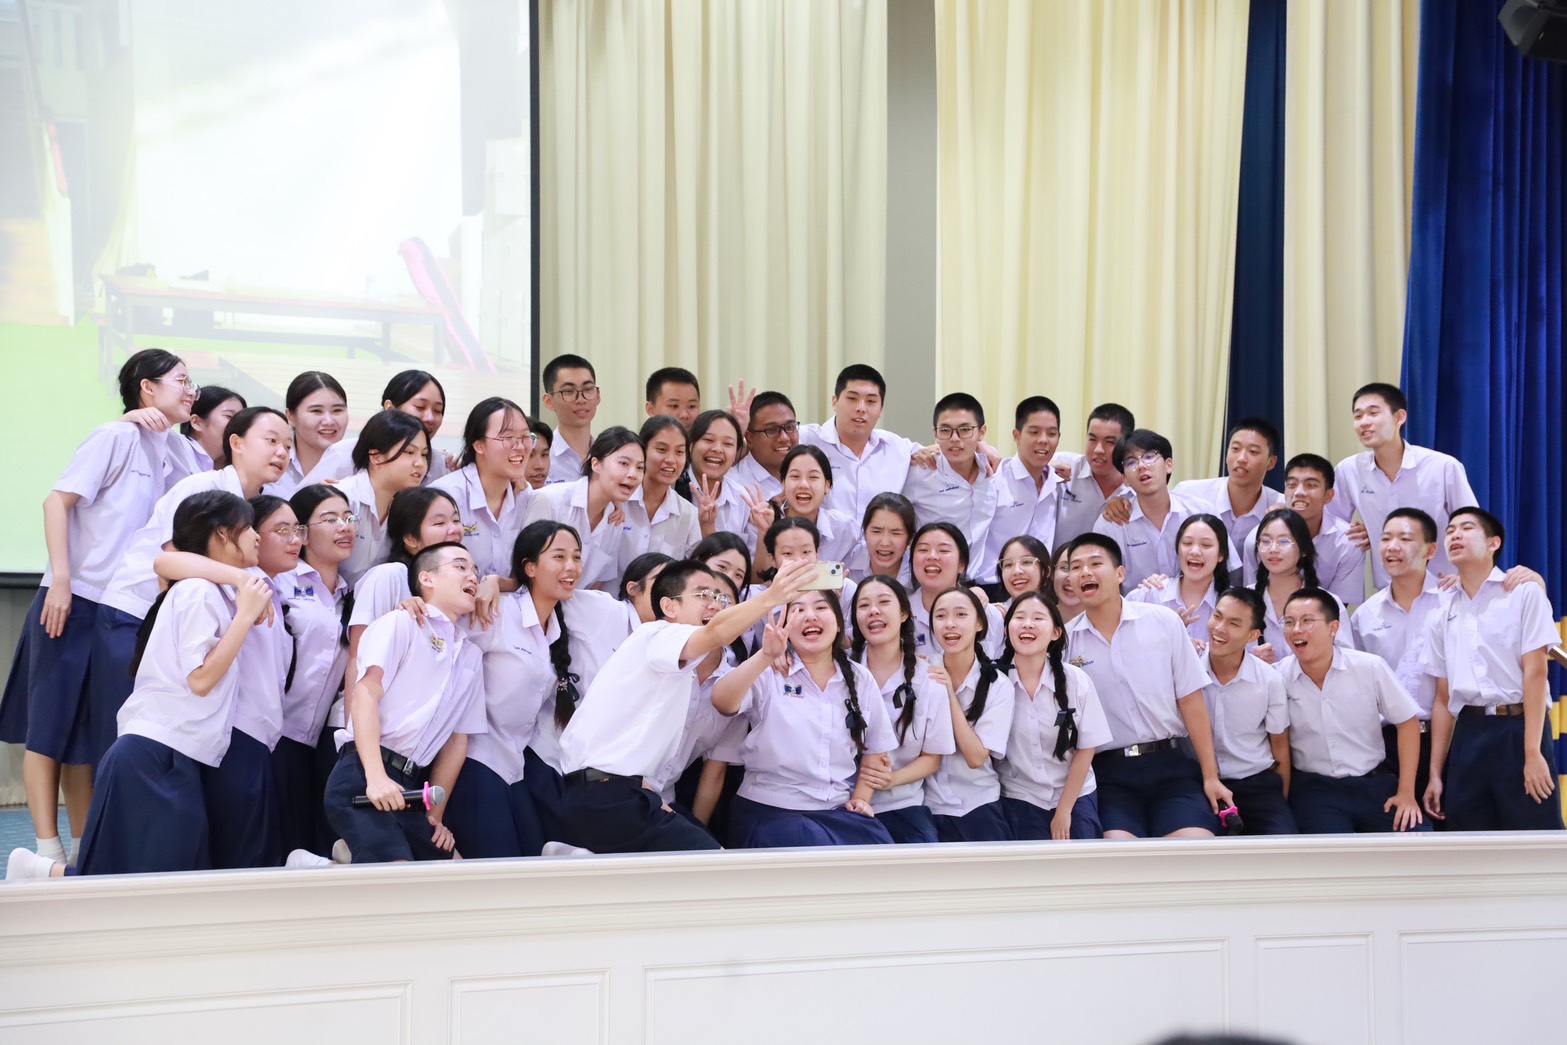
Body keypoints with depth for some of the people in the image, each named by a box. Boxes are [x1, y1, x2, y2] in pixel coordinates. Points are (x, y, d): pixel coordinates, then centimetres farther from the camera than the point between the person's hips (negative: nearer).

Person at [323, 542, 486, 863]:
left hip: (411, 787, 8)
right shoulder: (401, 624, 1)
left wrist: (435, 814, 14)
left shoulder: (471, 656, 20)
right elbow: (365, 695, -10)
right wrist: (376, 777, -21)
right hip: (364, 776, -8)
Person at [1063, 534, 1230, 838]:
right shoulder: (1065, 640, 4)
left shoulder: (1164, 622, 3)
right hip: (1110, 775, 0)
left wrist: (1210, 776, 0)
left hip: (1172, 767, 0)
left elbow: (1190, 700, 3)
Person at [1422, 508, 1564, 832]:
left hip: (1518, 731, -4)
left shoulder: (1523, 592, 1)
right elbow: (1444, 698, 14)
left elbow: (1534, 673, -7)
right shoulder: (1444, 611, 14)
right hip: (1467, 737, 5)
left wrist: (1533, 753, -15)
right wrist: (1435, 773, 8)